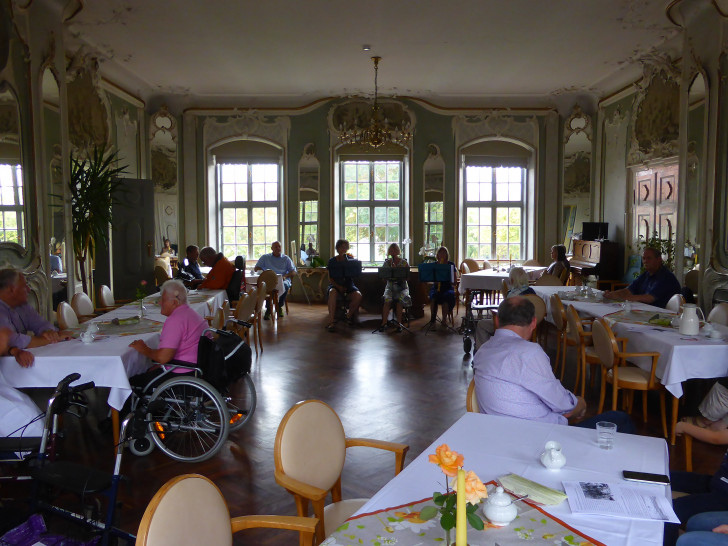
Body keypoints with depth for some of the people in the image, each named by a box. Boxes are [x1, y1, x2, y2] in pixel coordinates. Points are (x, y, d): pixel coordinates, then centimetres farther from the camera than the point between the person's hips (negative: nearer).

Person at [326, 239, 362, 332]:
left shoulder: (350, 259, 10)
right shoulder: (332, 261, 7)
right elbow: (330, 278, 3)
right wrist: (338, 287, -15)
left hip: (348, 284, 2)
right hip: (335, 284, -1)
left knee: (358, 296, -28)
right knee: (332, 293, -37)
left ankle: (349, 315, -1)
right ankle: (331, 322, -35)